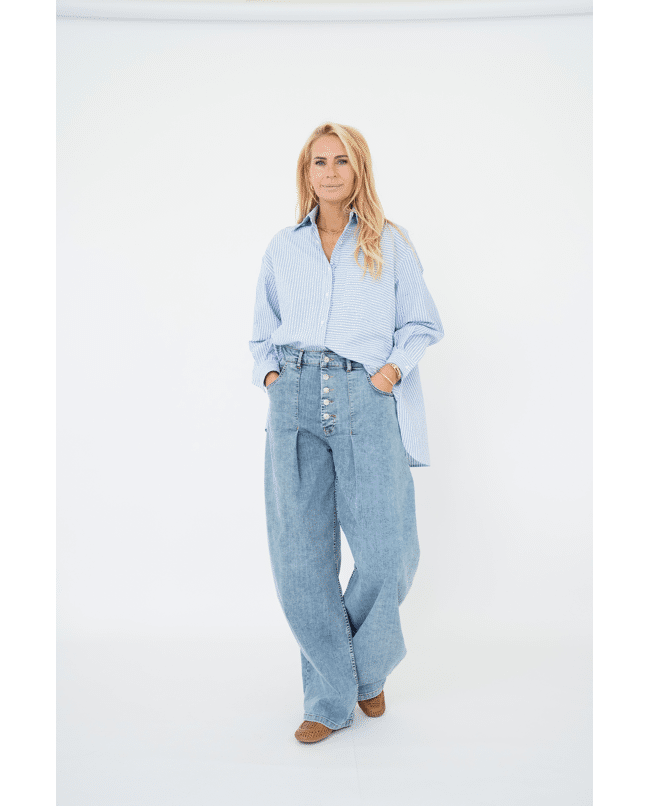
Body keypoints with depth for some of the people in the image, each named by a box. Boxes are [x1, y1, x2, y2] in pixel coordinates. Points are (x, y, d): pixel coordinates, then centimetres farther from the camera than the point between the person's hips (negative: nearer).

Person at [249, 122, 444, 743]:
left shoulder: (390, 244, 14)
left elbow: (423, 323, 13)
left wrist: (395, 366, -3)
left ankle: (366, 669, 25)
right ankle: (331, 697, 16)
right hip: (294, 401, 2)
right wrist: (269, 371, 7)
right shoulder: (282, 248, 20)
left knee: (388, 551, -6)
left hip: (367, 400, -1)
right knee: (300, 557, -1)